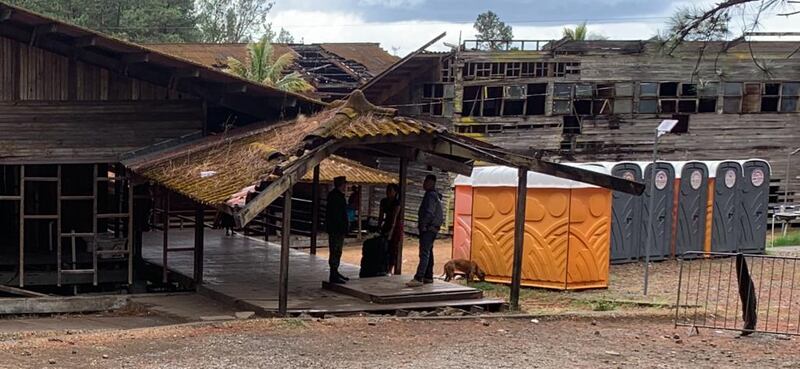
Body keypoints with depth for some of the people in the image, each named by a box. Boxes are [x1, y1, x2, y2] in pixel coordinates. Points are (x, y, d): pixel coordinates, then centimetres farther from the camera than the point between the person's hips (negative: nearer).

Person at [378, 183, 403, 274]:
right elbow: (381, 216, 2)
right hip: (387, 224, 6)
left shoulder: (397, 202, -17)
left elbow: (394, 217, -25)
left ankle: (390, 270, -3)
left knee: (393, 247, -5)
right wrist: (379, 227, -5)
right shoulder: (383, 201, 0)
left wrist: (391, 231, -31)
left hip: (396, 226, -6)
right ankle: (385, 268, 6)